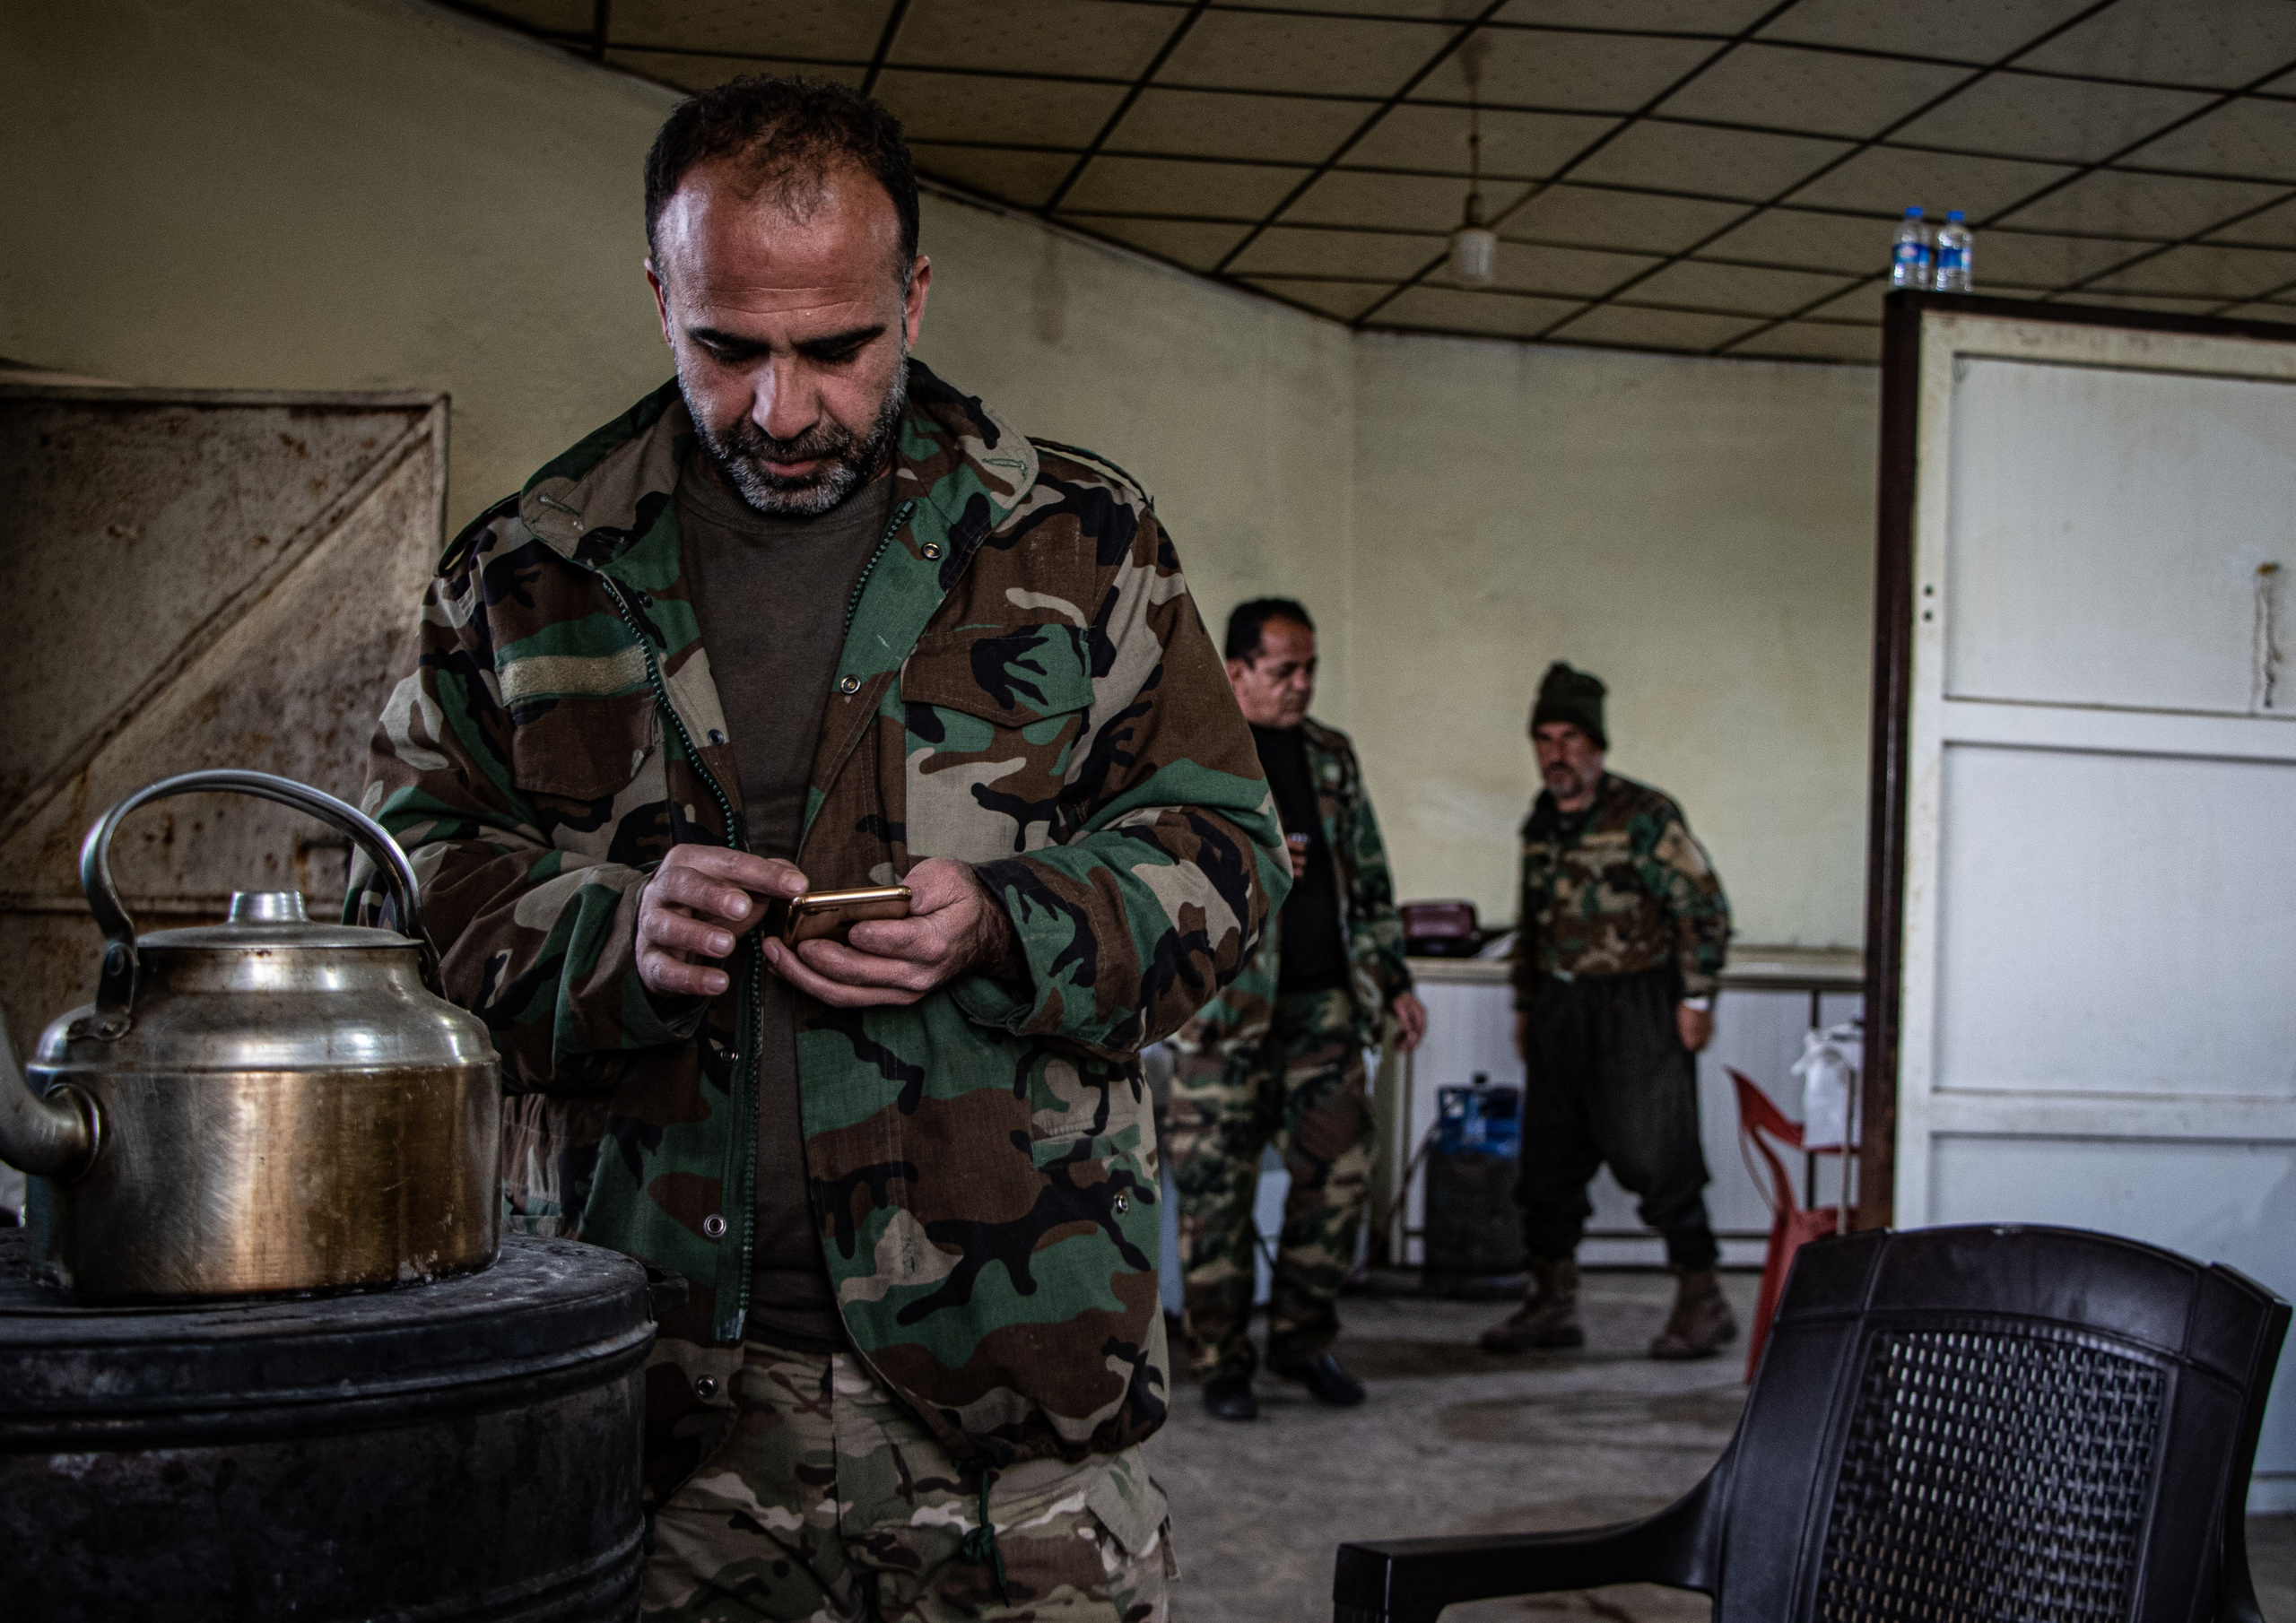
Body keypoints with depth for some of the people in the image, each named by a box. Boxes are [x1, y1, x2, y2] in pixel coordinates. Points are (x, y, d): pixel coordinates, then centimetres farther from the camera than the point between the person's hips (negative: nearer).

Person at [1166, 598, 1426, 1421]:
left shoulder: (1331, 755, 15)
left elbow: (1369, 877, 20)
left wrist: (1393, 979, 15)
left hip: (1322, 999, 5)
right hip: (1224, 1004, -4)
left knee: (1340, 1166, 2)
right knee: (1216, 1184, -1)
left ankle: (1303, 1337, 18)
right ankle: (1221, 1360, 10)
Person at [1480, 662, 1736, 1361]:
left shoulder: (1644, 814, -9)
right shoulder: (1541, 822, 12)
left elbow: (1705, 907, -8)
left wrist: (1696, 997, -11)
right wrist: (1525, 1004, 20)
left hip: (1634, 1008, -7)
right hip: (1559, 1008, 7)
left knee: (1656, 1157, -6)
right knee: (1548, 1158, 8)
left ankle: (1702, 1301, 6)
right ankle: (1552, 1303, 18)